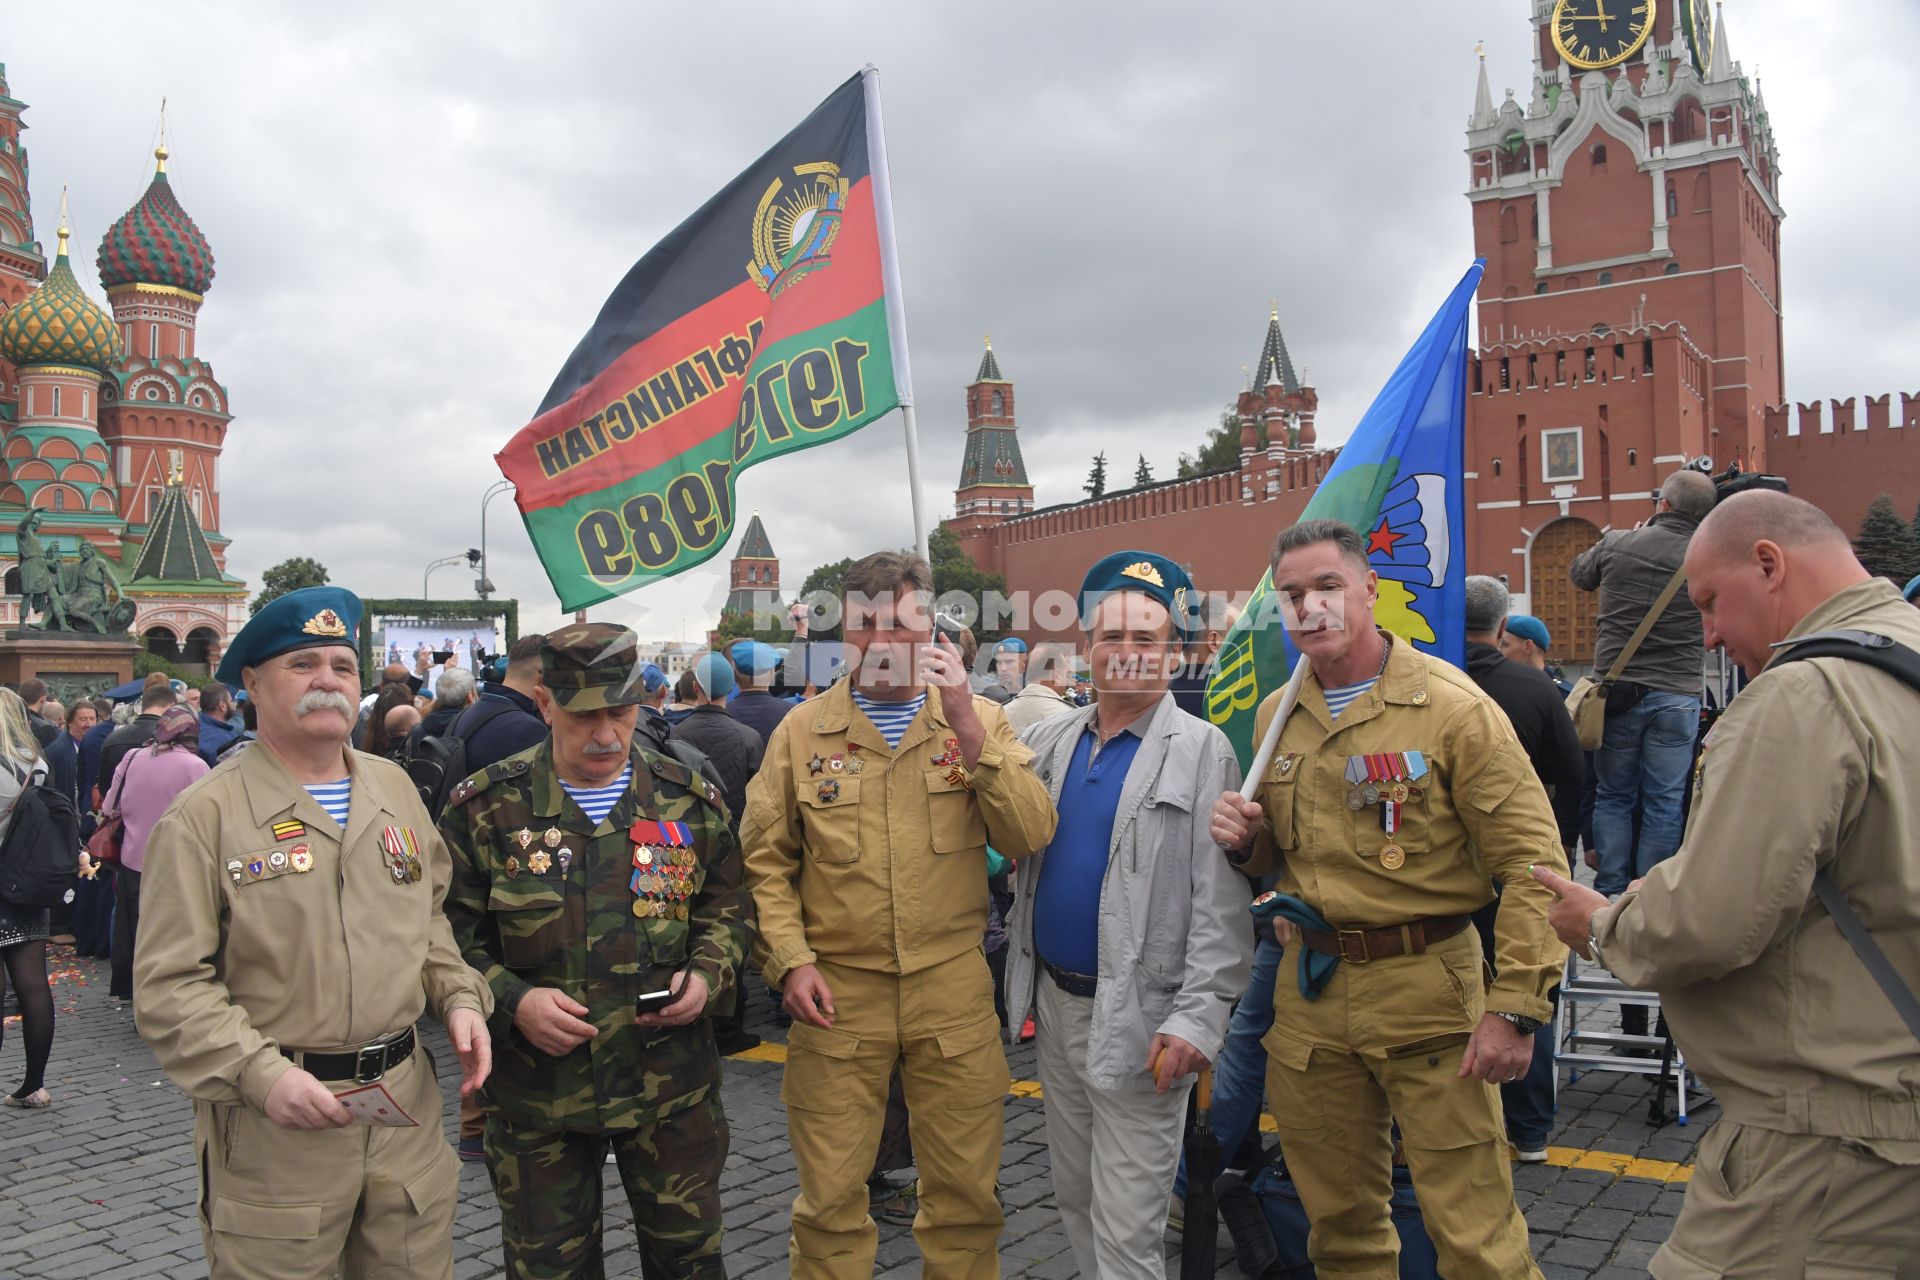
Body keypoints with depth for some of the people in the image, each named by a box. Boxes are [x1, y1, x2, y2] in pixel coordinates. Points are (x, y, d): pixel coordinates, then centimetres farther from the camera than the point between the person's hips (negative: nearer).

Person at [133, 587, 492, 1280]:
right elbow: (168, 986, -10)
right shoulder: (206, 815, -7)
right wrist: (258, 1074, -21)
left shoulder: (393, 787, 9)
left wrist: (460, 995, 2)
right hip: (272, 1120, -4)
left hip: (406, 1099, 5)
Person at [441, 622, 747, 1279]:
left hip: (672, 1085, 1)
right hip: (536, 1092, -1)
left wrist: (707, 976, -8)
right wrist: (511, 1001, -16)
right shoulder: (486, 807, -5)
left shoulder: (689, 799, 1)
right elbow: (448, 935, -2)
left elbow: (728, 907, 10)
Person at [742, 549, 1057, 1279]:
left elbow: (1032, 837, -8)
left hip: (954, 986, 1)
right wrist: (790, 960, -8)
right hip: (836, 992, 0)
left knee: (965, 1190, 12)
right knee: (830, 1197, 9)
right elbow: (765, 863, 3)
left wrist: (968, 729, -16)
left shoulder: (979, 721, 3)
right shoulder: (801, 732, 2)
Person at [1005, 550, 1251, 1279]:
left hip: (1137, 1019, -6)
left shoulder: (1202, 751, -9)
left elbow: (1220, 906, -13)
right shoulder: (1050, 741, 8)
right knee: (1074, 1199, 20)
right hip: (1055, 1005, 6)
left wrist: (1198, 1019, -19)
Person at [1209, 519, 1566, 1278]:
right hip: (1309, 992, 5)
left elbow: (1529, 860, -12)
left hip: (1426, 987, -5)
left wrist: (1513, 1007, -17)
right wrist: (1246, 840, -2)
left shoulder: (1449, 705, -10)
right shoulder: (1276, 716, 8)